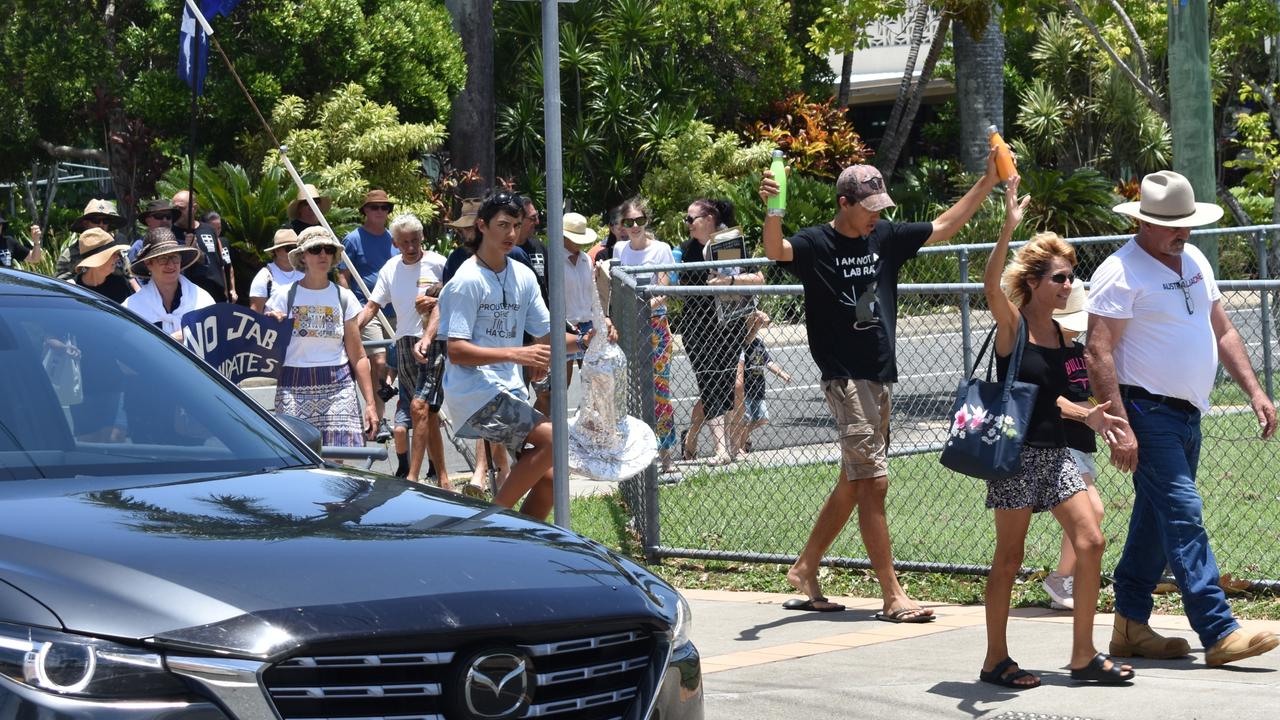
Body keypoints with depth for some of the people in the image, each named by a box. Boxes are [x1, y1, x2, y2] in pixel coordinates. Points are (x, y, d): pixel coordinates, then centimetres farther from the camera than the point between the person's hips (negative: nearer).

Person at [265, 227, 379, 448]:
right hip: (294, 388, -1)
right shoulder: (284, 297, 4)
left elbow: (358, 356, 9)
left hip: (338, 387, 1)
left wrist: (370, 403, 3)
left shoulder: (344, 297, 9)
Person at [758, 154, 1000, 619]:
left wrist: (987, 182, 9)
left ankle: (805, 569, 26)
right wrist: (773, 211, -48)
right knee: (873, 482, -10)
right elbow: (776, 251, -28)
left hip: (880, 376, 7)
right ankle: (892, 597, -8)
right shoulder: (815, 245, -9)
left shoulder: (885, 237, 10)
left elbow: (943, 228, 17)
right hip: (845, 376, -7)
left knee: (854, 484, 13)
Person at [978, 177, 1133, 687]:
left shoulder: (1060, 333, 11)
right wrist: (1009, 227, -41)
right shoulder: (1013, 325, -10)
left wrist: (1086, 415, 7)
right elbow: (991, 285, -31)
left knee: (1090, 541, -2)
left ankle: (1084, 656, 5)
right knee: (1009, 559, 1)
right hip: (1017, 453, -7)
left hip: (1054, 453, 7)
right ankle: (996, 660, 12)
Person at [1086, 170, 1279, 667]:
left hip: (1187, 415, 9)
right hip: (1147, 414, -9)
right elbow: (1098, 353, -16)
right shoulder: (1121, 272, -12)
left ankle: (1130, 628, 19)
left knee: (1156, 520, 11)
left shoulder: (1195, 261, 14)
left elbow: (1222, 331, 22)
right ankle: (1219, 634, -16)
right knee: (1183, 516, -13)